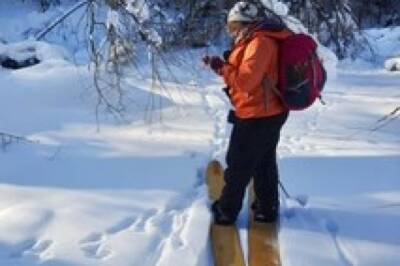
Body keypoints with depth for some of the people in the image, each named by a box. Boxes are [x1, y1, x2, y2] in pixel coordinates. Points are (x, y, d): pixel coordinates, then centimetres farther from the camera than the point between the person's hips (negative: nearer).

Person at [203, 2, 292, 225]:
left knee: (238, 167, 4)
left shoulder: (260, 42, -20)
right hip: (269, 113, 10)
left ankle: (226, 211, 18)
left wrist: (221, 66, -16)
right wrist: (223, 65, 9)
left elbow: (246, 80, -26)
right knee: (264, 163, 19)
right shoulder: (263, 39, 12)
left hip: (256, 116, -10)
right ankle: (267, 208, 31)